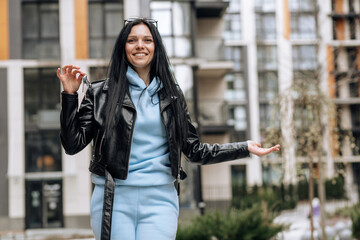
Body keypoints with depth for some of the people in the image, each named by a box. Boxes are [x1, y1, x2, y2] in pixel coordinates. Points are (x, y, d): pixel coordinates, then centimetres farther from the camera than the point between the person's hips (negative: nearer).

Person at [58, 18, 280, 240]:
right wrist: (70, 95, -9)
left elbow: (195, 150, 13)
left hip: (160, 199, 1)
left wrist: (245, 147, 10)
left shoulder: (171, 95, 13)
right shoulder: (101, 93, 5)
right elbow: (73, 144, 0)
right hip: (113, 199, -1)